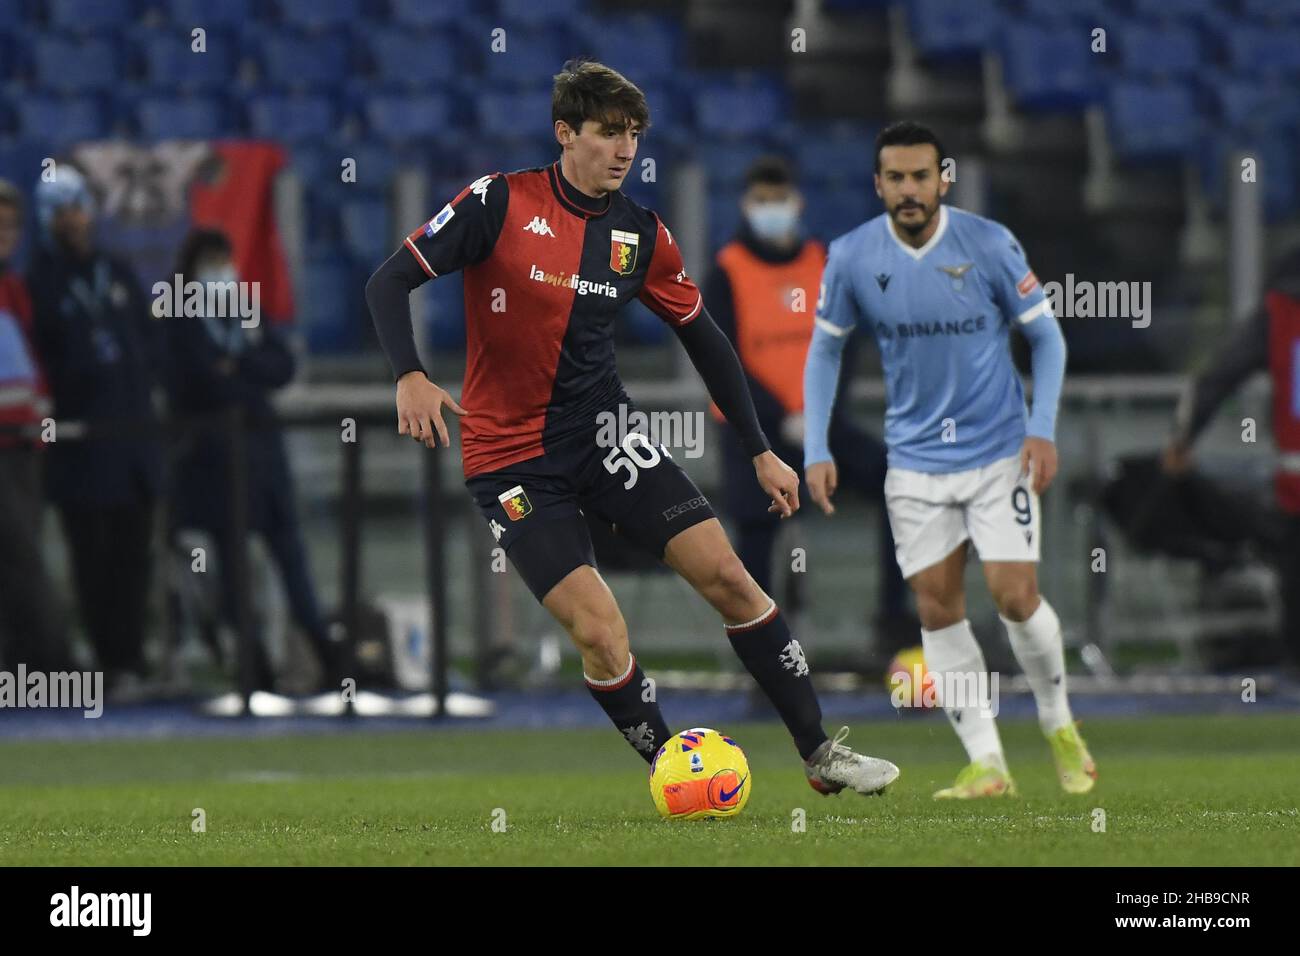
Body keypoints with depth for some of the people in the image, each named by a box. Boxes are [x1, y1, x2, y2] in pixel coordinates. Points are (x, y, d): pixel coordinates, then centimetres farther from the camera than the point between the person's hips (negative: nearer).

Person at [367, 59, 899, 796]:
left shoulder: (641, 233, 1)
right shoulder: (499, 203, -12)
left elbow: (705, 339, 12)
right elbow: (390, 282, -13)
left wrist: (761, 451, 10)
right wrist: (410, 376, -30)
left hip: (603, 430, 4)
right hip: (511, 454, -4)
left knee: (726, 574, -7)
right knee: (599, 630, -17)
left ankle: (821, 753, 4)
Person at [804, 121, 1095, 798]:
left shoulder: (988, 244, -11)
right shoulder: (851, 257, -5)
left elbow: (1045, 335, -1)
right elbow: (825, 349, 8)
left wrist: (1042, 428, -12)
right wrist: (816, 450, 0)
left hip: (998, 452, -2)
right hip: (915, 458, 2)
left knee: (1015, 597, -9)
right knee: (936, 607, -3)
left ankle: (1059, 725, 17)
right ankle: (986, 764, 2)